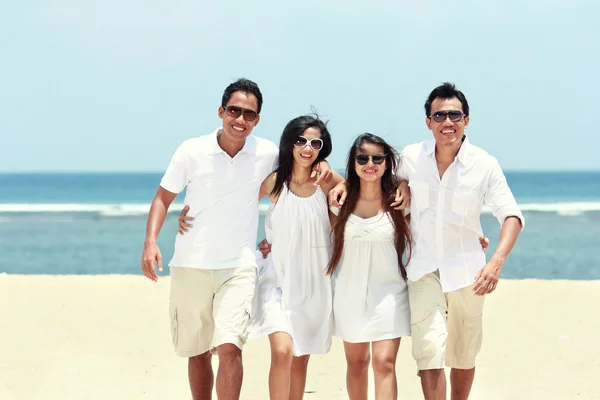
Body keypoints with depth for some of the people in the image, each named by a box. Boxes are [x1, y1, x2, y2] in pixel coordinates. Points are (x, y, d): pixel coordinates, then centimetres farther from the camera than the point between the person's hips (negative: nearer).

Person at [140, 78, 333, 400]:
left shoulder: (267, 154, -4)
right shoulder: (192, 151, -6)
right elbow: (163, 197, 3)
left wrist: (321, 165, -7)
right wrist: (150, 242, -10)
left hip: (238, 267, -1)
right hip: (190, 266, 1)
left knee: (229, 347, -17)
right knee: (197, 352, 12)